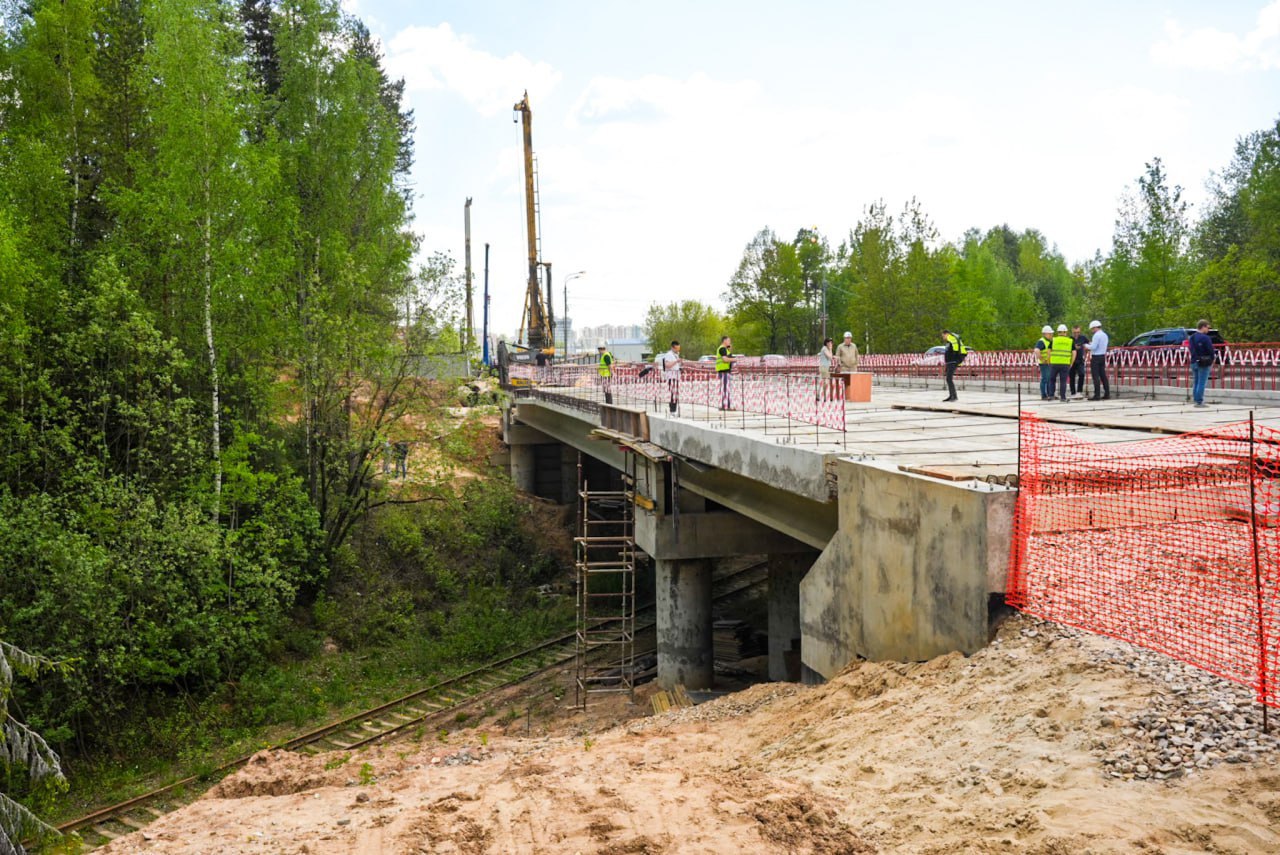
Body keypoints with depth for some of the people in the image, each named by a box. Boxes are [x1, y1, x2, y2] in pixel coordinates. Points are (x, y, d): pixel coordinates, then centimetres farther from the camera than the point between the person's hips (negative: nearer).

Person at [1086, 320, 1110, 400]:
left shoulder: (1096, 335, -15)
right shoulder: (1105, 335, 14)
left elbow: (1093, 347, -19)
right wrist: (1092, 343, 18)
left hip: (1096, 357, -9)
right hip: (1103, 356, 9)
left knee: (1096, 376, -7)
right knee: (1103, 375, 11)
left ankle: (1097, 395, -9)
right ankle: (1107, 394, 12)